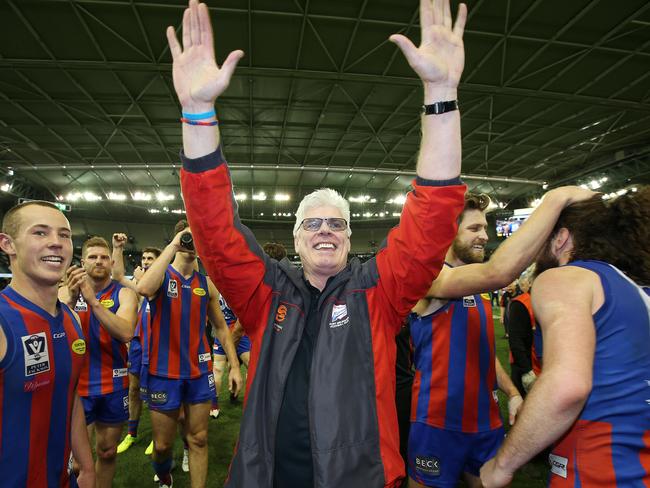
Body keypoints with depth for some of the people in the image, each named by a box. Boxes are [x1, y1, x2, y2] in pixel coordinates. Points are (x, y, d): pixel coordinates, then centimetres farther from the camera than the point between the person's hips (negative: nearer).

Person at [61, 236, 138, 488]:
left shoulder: (124, 294, -3)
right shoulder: (65, 292, 1)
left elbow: (126, 333, -21)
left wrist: (93, 300, -29)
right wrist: (71, 299, -28)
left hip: (113, 385, 0)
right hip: (75, 385, 0)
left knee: (107, 452, 15)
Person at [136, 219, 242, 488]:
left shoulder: (207, 283, 4)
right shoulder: (162, 276, -7)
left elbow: (221, 327, 10)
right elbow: (143, 288, -33)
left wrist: (234, 365, 4)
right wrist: (172, 246, -26)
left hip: (199, 371, 3)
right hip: (164, 372, -2)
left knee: (198, 439, 10)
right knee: (163, 444, 13)